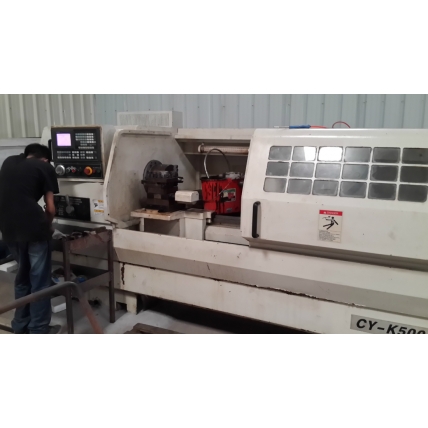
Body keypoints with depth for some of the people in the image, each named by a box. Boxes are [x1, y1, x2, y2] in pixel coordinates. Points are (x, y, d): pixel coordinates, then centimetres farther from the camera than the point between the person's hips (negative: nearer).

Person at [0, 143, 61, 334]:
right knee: (40, 280, 7)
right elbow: (50, 208, 4)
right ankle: (39, 330, 14)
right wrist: (47, 225, 24)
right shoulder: (45, 167, 6)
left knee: (22, 276, 21)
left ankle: (20, 326, 31)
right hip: (33, 227, -5)